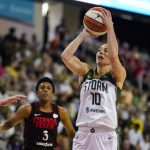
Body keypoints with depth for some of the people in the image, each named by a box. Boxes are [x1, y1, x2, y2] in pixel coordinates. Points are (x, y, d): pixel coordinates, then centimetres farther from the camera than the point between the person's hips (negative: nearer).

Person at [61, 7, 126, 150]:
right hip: (83, 133, 3)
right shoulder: (85, 71, 14)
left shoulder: (117, 75, 5)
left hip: (106, 135, -3)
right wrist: (84, 34, 5)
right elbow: (66, 56, 0)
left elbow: (114, 55, -15)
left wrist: (110, 27, -9)